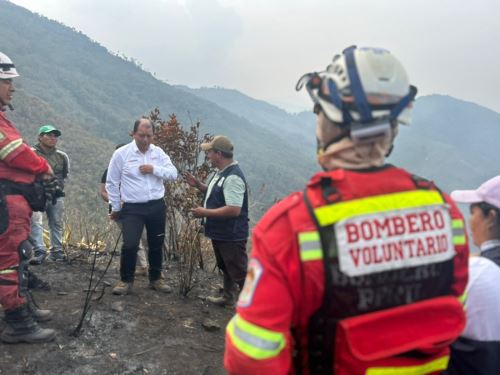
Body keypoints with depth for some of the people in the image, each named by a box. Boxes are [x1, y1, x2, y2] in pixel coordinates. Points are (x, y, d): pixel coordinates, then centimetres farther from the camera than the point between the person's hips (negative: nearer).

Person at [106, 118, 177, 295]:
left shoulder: (158, 152, 4)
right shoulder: (121, 154, -6)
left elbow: (173, 174, -2)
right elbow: (112, 183, 0)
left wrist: (155, 169, -17)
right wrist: (115, 208, 3)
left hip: (157, 206, 3)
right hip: (132, 208, -3)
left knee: (156, 245, 12)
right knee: (130, 245, -10)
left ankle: (155, 278, 30)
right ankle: (126, 280, 12)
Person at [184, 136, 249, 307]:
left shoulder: (233, 177, -26)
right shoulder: (221, 172, 8)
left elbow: (234, 209, -32)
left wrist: (205, 213, -24)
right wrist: (198, 185, 9)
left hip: (231, 236, -11)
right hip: (220, 233, 11)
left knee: (240, 273, -2)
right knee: (225, 268, 25)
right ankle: (228, 297, 42)